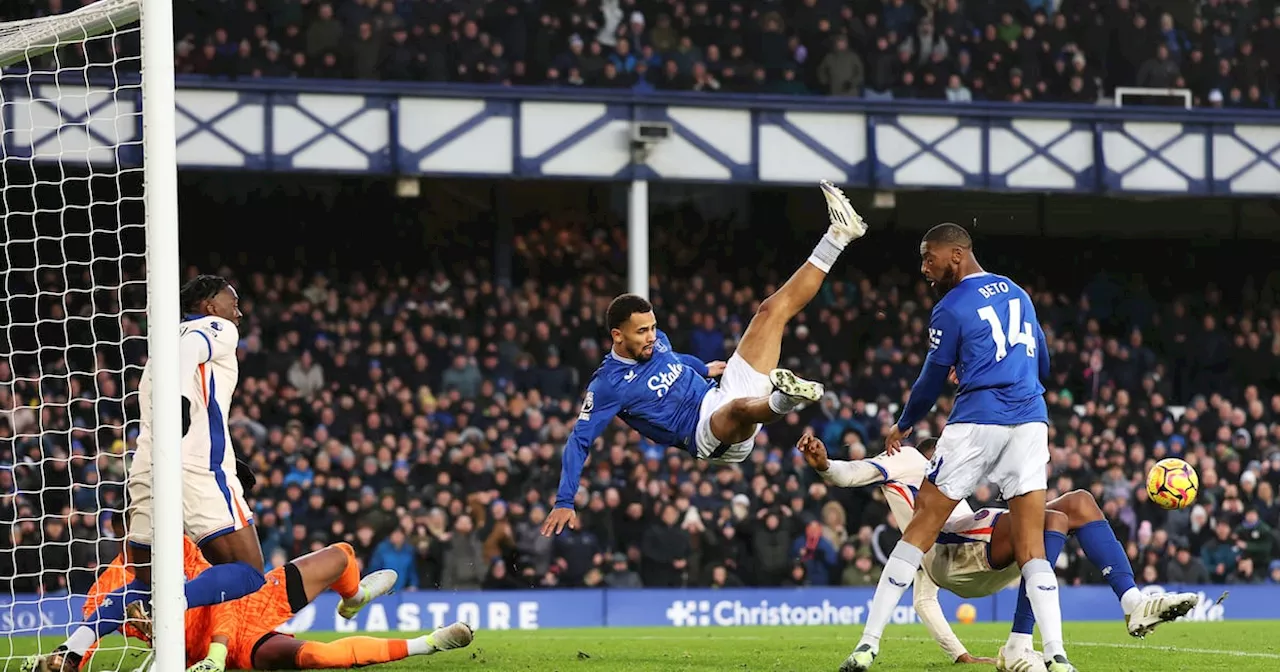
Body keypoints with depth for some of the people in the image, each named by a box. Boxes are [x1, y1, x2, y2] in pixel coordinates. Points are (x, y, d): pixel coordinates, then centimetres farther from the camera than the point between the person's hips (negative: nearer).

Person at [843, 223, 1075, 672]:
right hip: (1031, 422, 5)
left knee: (920, 531, 2)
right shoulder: (1017, 293, 16)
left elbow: (931, 382, 6)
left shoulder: (951, 309, -2)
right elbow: (1042, 367, 26)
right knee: (1032, 549, 2)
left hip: (976, 424, -5)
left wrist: (902, 427, 23)